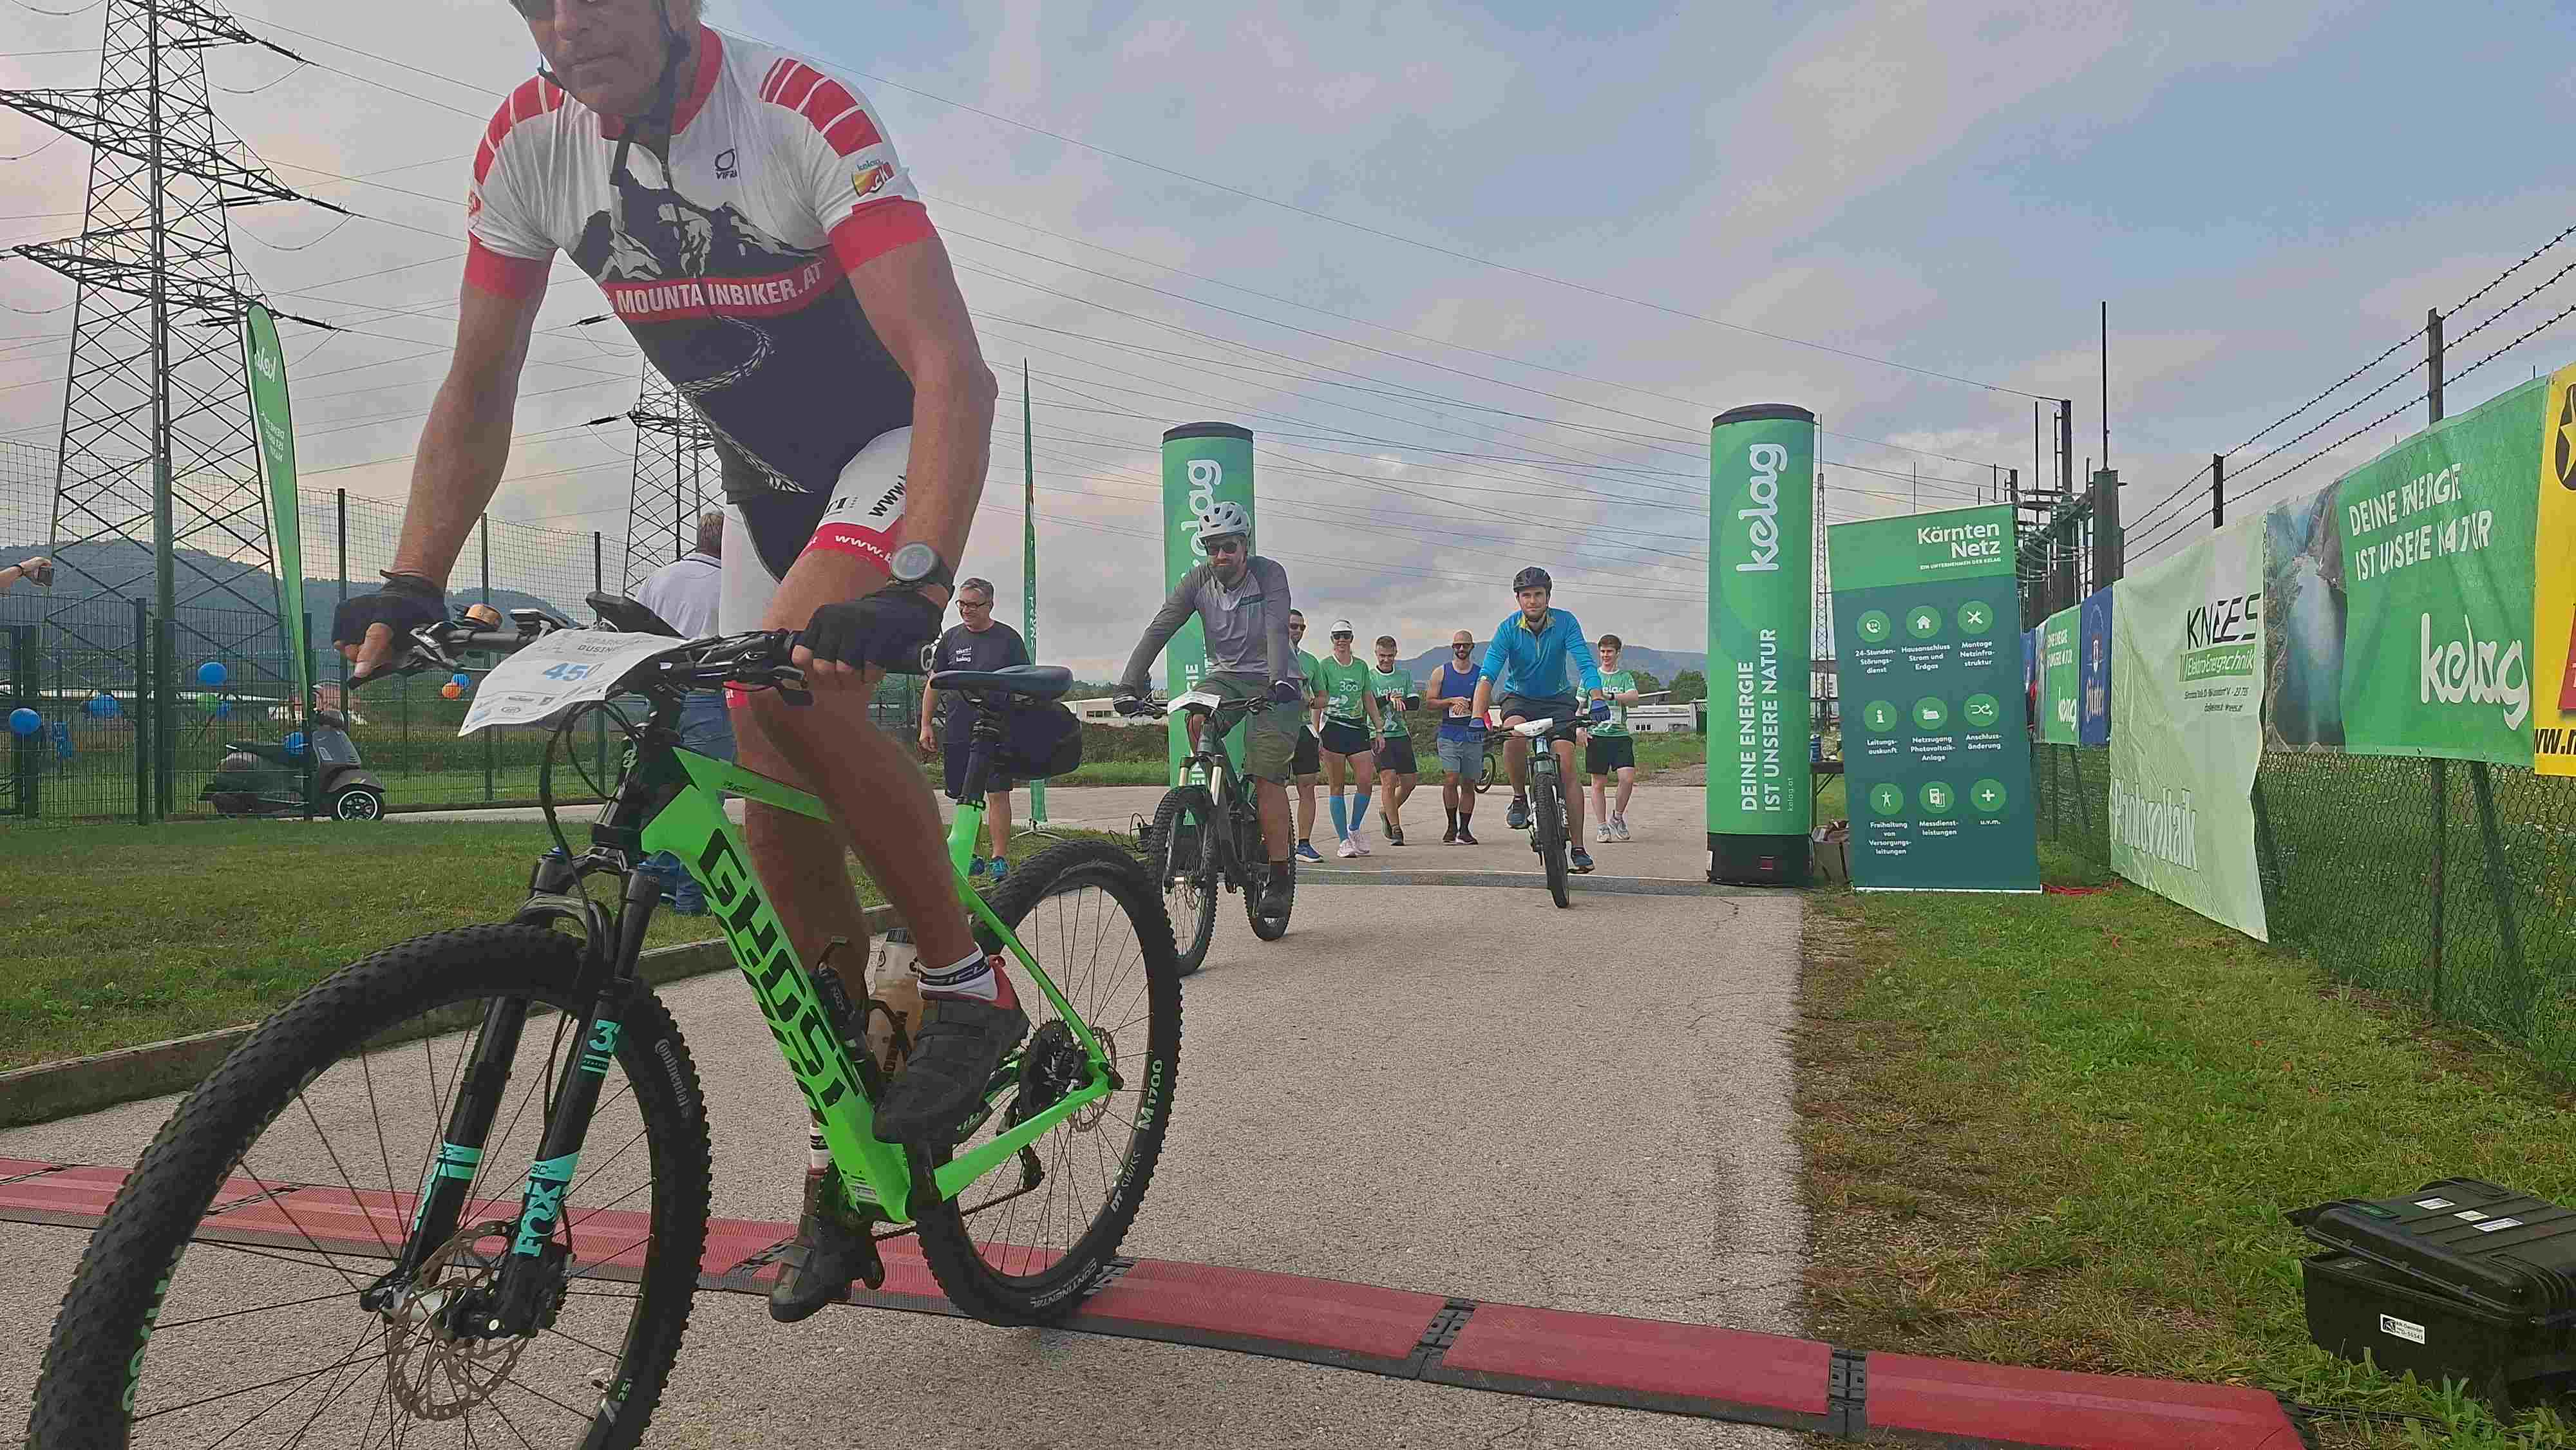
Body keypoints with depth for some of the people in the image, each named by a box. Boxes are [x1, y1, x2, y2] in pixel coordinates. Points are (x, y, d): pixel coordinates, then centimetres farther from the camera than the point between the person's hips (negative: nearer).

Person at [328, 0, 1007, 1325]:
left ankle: (969, 986, -12)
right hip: (767, 484, 6)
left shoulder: (801, 112, -25)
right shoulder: (529, 141, -9)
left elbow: (951, 369, -34)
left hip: (899, 451, -5)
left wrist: (918, 582, -47)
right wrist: (411, 584, -13)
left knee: (789, 688, -33)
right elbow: (478, 389, -2)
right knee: (776, 824, 2)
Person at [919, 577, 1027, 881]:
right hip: (958, 733, 3)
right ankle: (970, 857, 17)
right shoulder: (951, 638, 11)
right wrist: (926, 726, 9)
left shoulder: (1008, 638, 3)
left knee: (997, 794, -9)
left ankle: (1000, 859, -7)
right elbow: (933, 684, 15)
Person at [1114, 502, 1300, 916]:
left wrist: (1278, 681, -48)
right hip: (1225, 674, 3)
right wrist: (1129, 685, -27)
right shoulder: (1198, 580, -8)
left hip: (1274, 683, -3)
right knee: (1198, 720, -30)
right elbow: (1159, 630, -15)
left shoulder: (1268, 574, -16)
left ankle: (1281, 874, -5)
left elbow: (1277, 630, -31)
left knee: (1266, 777, -14)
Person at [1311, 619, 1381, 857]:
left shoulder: (1361, 666, 13)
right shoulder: (1325, 665, 0)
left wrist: (1379, 730, 13)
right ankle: (1344, 840, 2)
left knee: (1367, 780, -7)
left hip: (1358, 728, 4)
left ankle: (1354, 829, 14)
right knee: (1336, 786, -1)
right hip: (1333, 728, -4)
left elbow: (1369, 700, 17)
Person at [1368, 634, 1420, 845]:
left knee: (1409, 781, 4)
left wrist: (1399, 701, -16)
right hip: (1379, 736, -4)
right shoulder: (1369, 677, 0)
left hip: (1401, 735, 4)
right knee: (1389, 780, -13)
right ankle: (1395, 829, -7)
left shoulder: (1404, 675, 11)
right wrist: (1389, 699, -23)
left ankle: (1387, 811, 30)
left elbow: (1415, 703, 2)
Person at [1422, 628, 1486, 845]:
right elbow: (1429, 701, 5)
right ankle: (1452, 826, 1)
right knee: (1451, 780, -14)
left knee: (1469, 784, 5)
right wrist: (1452, 701, -11)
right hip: (1449, 735, -1)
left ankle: (1465, 829, 13)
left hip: (1473, 736, 2)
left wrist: (1467, 706, -11)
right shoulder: (1441, 672, 6)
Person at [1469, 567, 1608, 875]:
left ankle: (1578, 848, -4)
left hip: (1558, 699, 0)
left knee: (1566, 770, -12)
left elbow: (1585, 663, -25)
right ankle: (1520, 798, -11)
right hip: (1519, 698, 0)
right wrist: (1478, 717, -38)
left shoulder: (1564, 622, -16)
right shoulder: (1509, 628, -17)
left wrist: (1597, 700, -42)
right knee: (1514, 734, -35)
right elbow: (1487, 675, -24)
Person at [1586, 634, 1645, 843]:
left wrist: (1611, 695, -26)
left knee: (1628, 777, -14)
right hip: (1597, 734, 0)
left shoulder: (1625, 677, 9)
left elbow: (1634, 697, -10)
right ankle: (1602, 827, 9)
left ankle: (1618, 816, 8)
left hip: (1620, 734, 0)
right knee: (1598, 783, 1)